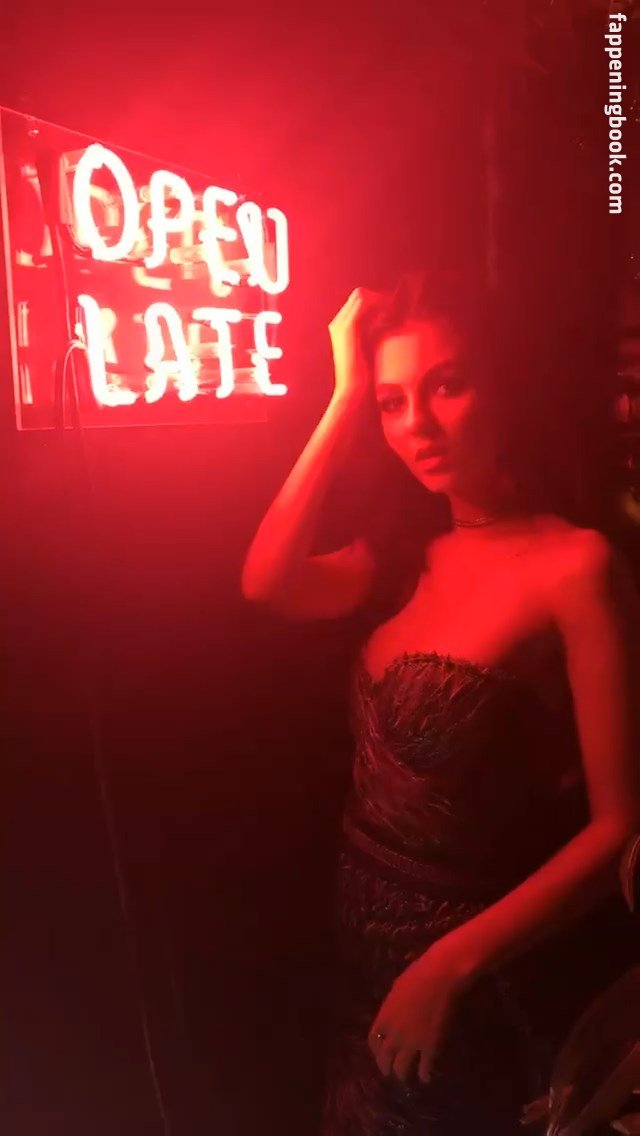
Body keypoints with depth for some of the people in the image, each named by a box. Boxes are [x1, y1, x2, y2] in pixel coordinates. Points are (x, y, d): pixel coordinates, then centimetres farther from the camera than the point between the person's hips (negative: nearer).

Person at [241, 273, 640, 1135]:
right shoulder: (414, 551, 1)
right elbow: (270, 583, -16)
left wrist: (453, 962, -25)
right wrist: (345, 400, -14)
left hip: (481, 968, -6)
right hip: (369, 938, 6)